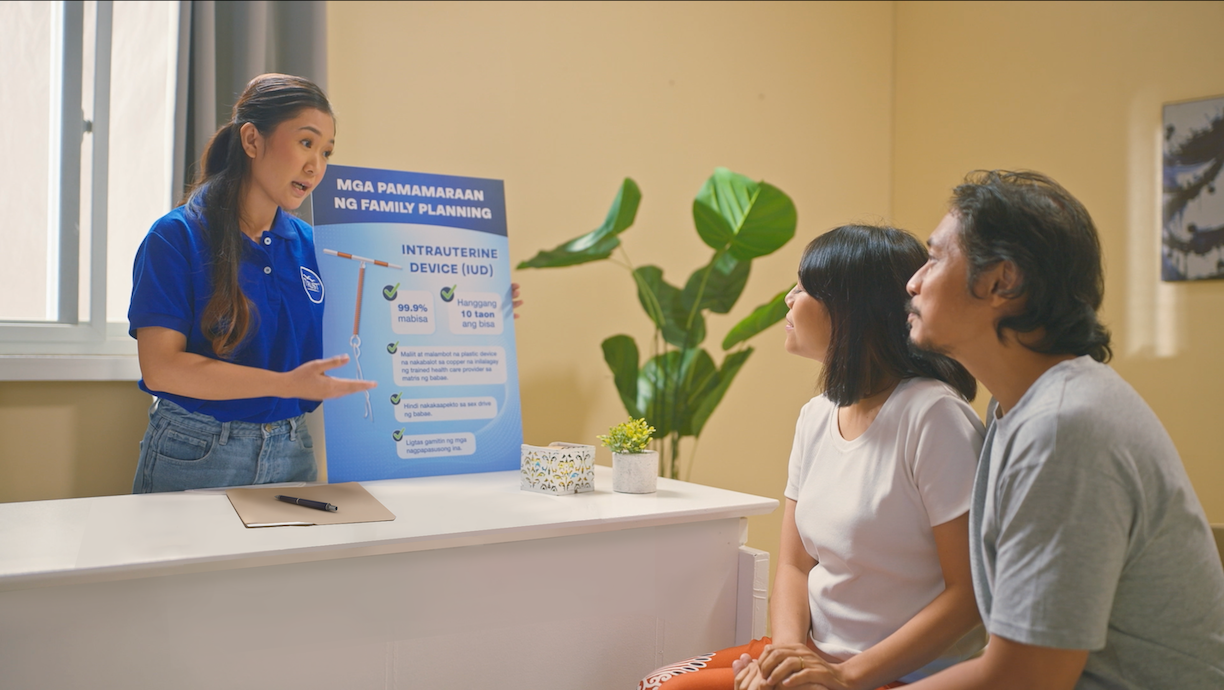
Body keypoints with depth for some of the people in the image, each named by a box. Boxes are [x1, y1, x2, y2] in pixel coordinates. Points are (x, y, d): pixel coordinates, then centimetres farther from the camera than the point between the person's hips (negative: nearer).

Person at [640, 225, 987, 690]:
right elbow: (795, 564, 6)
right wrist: (789, 647, -12)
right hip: (817, 652, 6)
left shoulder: (933, 415, -18)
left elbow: (970, 591, -18)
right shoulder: (816, 416, 4)